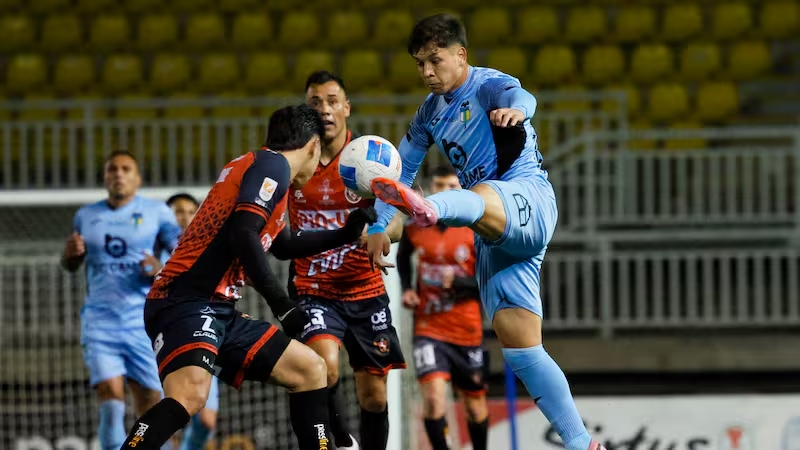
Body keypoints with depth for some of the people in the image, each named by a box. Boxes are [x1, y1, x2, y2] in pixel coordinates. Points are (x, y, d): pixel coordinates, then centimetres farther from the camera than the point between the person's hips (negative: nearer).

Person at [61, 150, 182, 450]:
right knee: (111, 401, -17)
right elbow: (71, 266, 24)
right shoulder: (86, 216, 12)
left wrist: (162, 273, -19)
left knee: (151, 408, 1)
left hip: (144, 322, -1)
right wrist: (71, 253, 0)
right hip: (100, 322, 1)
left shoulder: (156, 212, 3)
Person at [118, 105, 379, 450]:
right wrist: (280, 303, -20)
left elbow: (283, 246, 39)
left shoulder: (262, 166, 22)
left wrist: (345, 235, 45)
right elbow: (243, 234, -21)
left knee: (311, 370, 15)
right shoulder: (273, 165, -6)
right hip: (185, 302, -10)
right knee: (191, 393, -34)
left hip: (219, 312, 10)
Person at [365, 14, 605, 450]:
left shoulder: (488, 85, -4)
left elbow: (519, 95, -28)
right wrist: (378, 225, 19)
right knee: (519, 344, -3)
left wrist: (516, 108, -53)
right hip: (493, 237, 8)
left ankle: (429, 209, -79)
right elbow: (402, 168, 30)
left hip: (528, 199, -8)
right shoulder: (430, 113, 19)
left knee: (481, 197, -43)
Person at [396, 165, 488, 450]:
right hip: (428, 328, 0)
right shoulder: (415, 228, 0)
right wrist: (406, 289, 6)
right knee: (433, 395, -19)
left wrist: (458, 282, -24)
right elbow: (402, 257, 22)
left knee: (474, 404, 12)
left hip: (467, 330, 0)